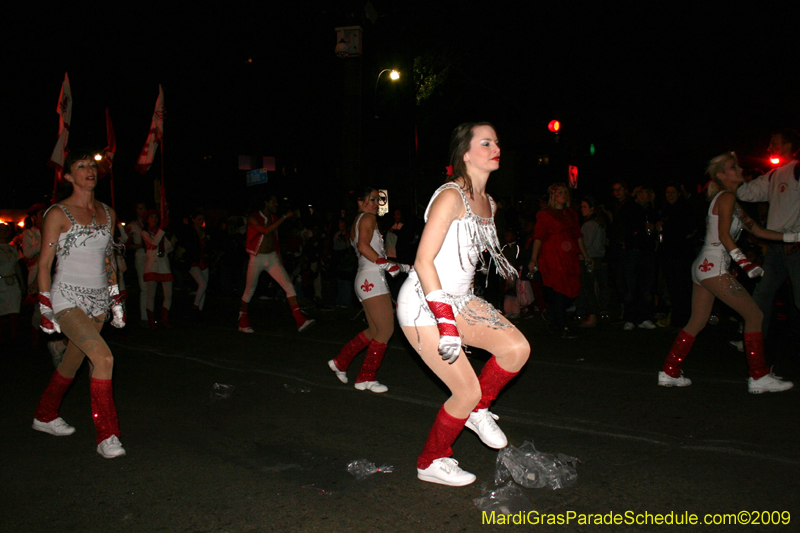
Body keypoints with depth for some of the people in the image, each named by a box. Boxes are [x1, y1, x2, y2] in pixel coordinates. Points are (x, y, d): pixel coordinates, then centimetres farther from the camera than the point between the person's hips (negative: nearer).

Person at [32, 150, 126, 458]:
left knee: (72, 363, 16)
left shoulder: (107, 213, 11)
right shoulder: (58, 214, -6)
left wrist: (116, 301, 16)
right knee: (104, 358, -21)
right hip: (68, 298, -6)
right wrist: (46, 309, -8)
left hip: (98, 300, 6)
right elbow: (44, 263, -5)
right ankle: (107, 436, -11)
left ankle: (45, 416, 39)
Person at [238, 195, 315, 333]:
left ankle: (300, 320, -16)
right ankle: (243, 322, 28)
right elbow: (266, 231, -28)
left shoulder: (274, 218, 9)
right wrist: (284, 217, -27)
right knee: (250, 290, 7)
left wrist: (279, 257, 20)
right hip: (257, 259, -5)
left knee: (288, 285, -11)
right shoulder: (253, 218, -10)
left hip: (272, 258, 5)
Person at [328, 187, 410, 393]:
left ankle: (340, 361, 22)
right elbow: (363, 246, -21)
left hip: (365, 281, 10)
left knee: (375, 331, 15)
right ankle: (366, 377, 2)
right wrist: (387, 264, -18)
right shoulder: (368, 217, -5)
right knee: (386, 330, -6)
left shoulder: (355, 224, 24)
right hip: (372, 279, -10)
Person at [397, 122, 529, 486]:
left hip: (458, 300, 8)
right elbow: (424, 261, -24)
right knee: (467, 391, -7)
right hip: (423, 305, -8)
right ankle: (430, 463, 18)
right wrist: (446, 322, -28)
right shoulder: (451, 197, -18)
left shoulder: (488, 204, 9)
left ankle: (477, 410, 16)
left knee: (517, 348, -11)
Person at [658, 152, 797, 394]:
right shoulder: (727, 197, -7)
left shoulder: (732, 201, 24)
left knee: (697, 323, 11)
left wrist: (792, 236, 17)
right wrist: (745, 263, -21)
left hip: (703, 266, 10)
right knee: (755, 314, -5)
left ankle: (669, 372, 12)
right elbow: (724, 235, -16)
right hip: (713, 266, -10)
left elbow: (756, 229, 23)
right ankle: (759, 377, 1)